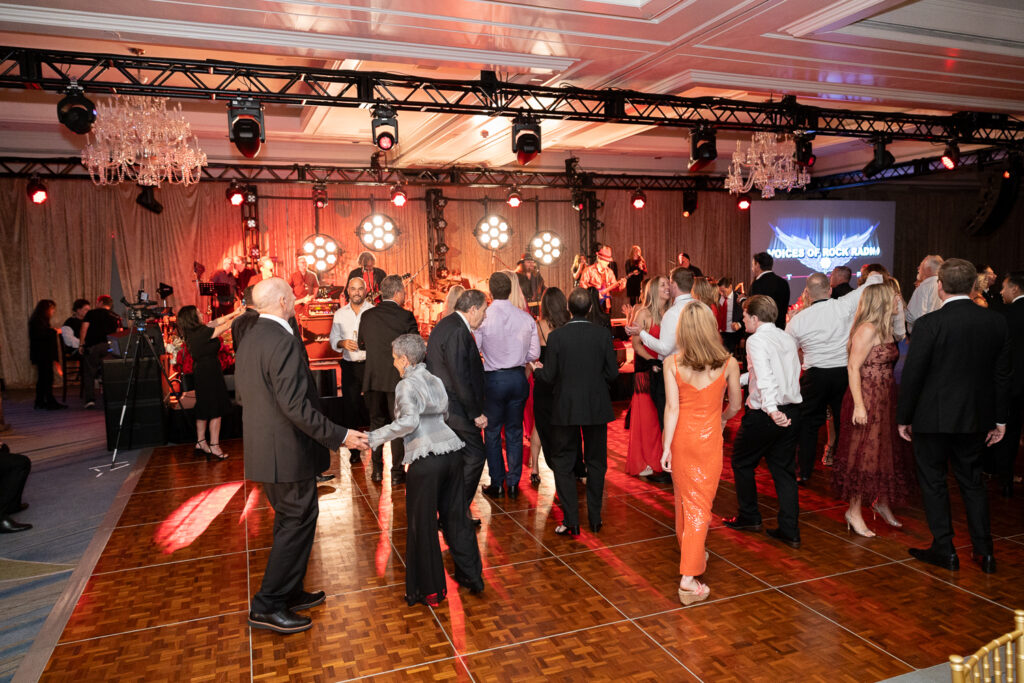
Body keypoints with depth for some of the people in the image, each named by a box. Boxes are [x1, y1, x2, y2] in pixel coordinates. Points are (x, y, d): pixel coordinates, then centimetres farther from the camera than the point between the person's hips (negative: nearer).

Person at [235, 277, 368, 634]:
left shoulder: (249, 339, 10)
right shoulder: (283, 341, -21)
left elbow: (244, 394, 18)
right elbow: (295, 405, -26)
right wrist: (339, 435, -22)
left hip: (263, 447, 10)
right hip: (287, 450, -10)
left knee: (289, 521, 20)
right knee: (298, 522, 2)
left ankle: (289, 593, 31)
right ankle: (267, 606, 10)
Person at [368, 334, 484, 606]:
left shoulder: (407, 384, -6)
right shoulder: (435, 380, 15)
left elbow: (408, 421, -19)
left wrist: (374, 438, -15)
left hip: (425, 459, -7)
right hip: (451, 451, 7)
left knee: (423, 525, 6)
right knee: (455, 517, 18)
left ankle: (429, 591, 16)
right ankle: (471, 576, 28)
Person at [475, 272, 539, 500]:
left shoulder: (482, 318, -13)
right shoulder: (526, 317, -3)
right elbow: (534, 353, 1)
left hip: (493, 379, -3)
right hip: (519, 378, 3)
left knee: (492, 432, 12)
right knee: (514, 432, 15)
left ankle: (497, 484, 19)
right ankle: (513, 484, 20)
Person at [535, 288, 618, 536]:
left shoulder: (556, 336, -11)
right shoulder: (603, 334, -7)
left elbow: (549, 376, -8)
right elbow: (612, 373, -4)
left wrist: (537, 370, 14)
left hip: (566, 408, -2)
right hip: (597, 408, 2)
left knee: (563, 464, 10)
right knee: (596, 463, 16)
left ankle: (571, 522, 8)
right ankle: (594, 518, 23)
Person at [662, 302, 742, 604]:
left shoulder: (672, 363, -11)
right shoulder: (728, 363, -9)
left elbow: (672, 407, -12)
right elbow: (735, 405, 3)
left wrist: (667, 446, -6)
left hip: (680, 436, 2)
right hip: (708, 439, -2)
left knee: (684, 499, 20)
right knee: (700, 505, 3)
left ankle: (691, 555, 42)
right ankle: (688, 579, -1)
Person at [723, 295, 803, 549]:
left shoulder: (756, 340, -12)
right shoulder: (788, 338, 10)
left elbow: (765, 378, -27)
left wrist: (771, 409, -38)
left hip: (765, 414, -7)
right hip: (791, 412, 7)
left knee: (742, 462, 14)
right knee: (784, 469, 13)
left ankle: (749, 517, 25)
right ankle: (790, 531, 13)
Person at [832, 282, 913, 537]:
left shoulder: (885, 329, 11)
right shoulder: (867, 330, -16)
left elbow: (885, 366, 12)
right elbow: (853, 368, -20)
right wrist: (859, 405, -24)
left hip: (884, 399, 9)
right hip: (868, 399, -9)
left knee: (885, 451, 17)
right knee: (864, 453, -1)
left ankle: (883, 502, 33)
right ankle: (854, 511, 10)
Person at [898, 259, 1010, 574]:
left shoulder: (929, 324, -17)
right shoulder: (996, 321, 0)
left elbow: (912, 374, -14)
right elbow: (1002, 374, 5)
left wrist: (903, 417, -3)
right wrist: (1000, 419, 14)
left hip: (934, 418, -5)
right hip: (976, 418, 5)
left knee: (933, 481, 9)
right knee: (972, 481, 18)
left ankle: (944, 549, 17)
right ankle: (984, 551, 23)